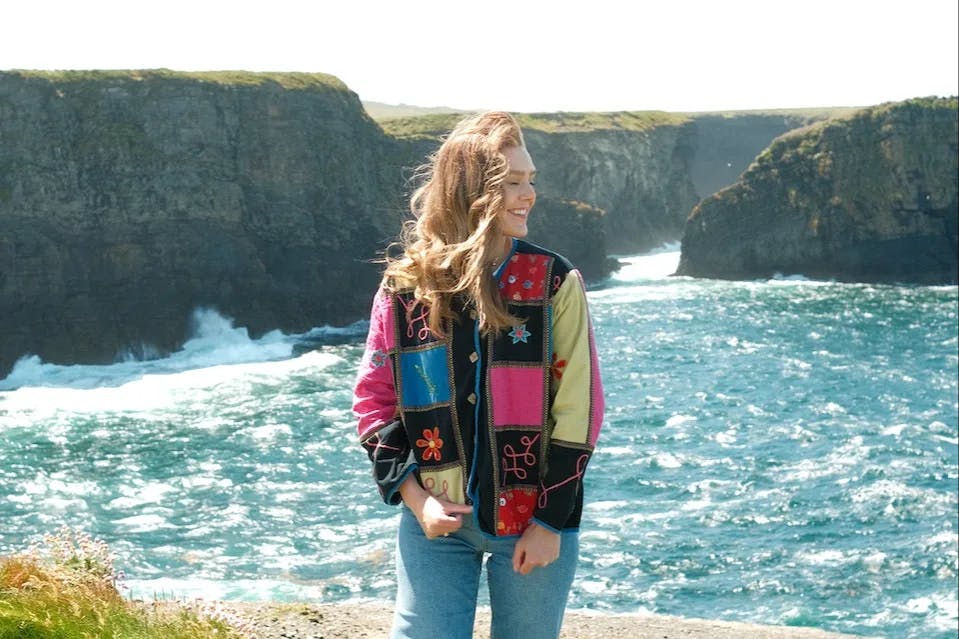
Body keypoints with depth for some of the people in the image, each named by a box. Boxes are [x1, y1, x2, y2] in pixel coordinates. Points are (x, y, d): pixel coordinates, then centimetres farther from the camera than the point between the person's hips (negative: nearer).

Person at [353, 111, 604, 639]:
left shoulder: (555, 283, -3)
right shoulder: (405, 286, 0)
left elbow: (577, 408, -5)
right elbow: (374, 400, 4)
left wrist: (552, 518, -8)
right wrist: (413, 496, -7)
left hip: (533, 521, -1)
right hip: (435, 519, 1)